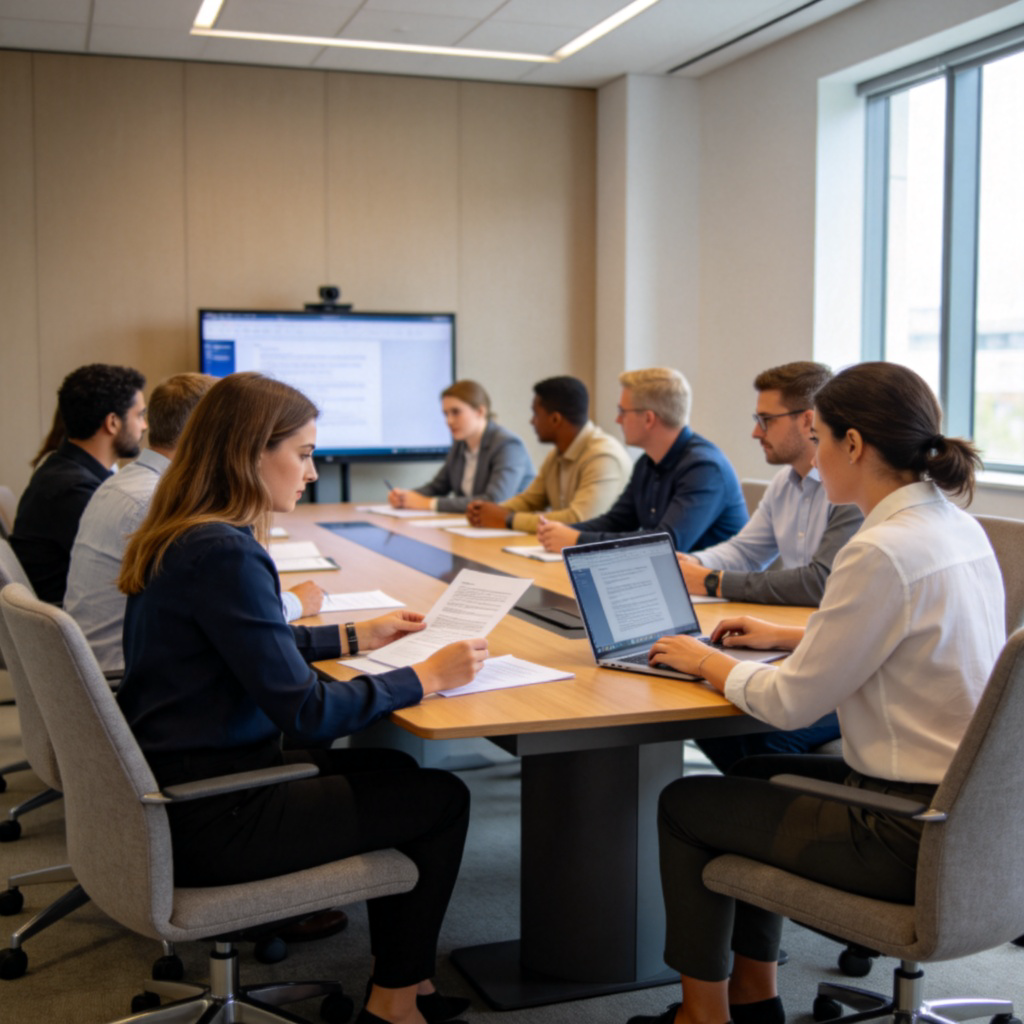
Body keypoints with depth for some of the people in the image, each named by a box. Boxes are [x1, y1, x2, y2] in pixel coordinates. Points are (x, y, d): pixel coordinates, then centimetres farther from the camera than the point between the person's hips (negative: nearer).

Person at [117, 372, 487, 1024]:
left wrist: (356, 636, 20)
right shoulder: (224, 553, -25)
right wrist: (426, 677, -14)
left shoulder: (184, 536, 6)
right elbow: (307, 712, -24)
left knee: (393, 770, 21)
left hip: (173, 786, 10)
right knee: (441, 799, 2)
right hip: (206, 821, -10)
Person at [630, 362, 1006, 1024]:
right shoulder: (958, 527, 4)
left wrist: (709, 662, -1)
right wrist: (789, 637, 20)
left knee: (684, 805, 6)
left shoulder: (884, 551, -24)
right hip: (962, 807, 9)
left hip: (914, 837, -9)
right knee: (759, 776, 26)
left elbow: (793, 702, -18)